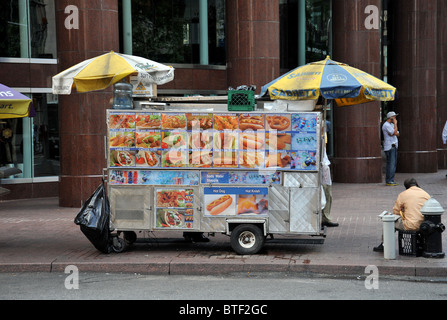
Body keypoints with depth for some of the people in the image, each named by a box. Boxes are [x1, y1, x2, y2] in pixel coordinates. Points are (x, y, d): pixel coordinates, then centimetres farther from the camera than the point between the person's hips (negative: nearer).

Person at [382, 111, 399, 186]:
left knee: (393, 164, 8)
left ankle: (391, 180, 11)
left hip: (394, 146, 10)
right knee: (391, 164, -12)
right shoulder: (386, 125, -11)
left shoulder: (392, 125, 20)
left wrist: (393, 133, -9)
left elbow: (397, 134, 12)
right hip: (389, 147, -10)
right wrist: (395, 124, -9)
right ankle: (388, 181, -11)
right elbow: (395, 132, -18)